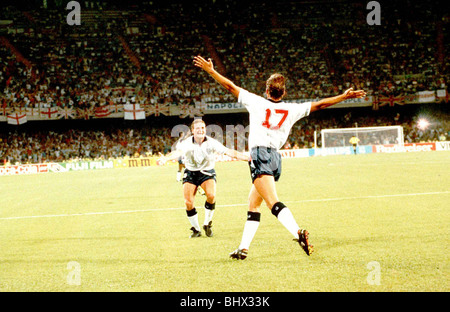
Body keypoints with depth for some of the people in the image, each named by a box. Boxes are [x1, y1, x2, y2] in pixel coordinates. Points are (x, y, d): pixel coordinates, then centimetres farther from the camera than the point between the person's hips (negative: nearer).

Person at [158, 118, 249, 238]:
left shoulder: (211, 142, -13)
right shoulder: (187, 143, -16)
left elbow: (229, 152, -16)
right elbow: (178, 152, -34)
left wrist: (248, 158, -25)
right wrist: (166, 158, -56)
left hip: (207, 172, 0)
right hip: (190, 173, 0)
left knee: (211, 195, -27)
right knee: (188, 202, -12)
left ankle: (207, 224, -3)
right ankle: (196, 229, 11)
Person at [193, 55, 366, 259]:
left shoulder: (256, 102, 3)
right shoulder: (291, 110, 10)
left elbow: (230, 87, 6)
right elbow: (319, 104, 15)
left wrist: (210, 70, 16)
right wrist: (344, 96, 24)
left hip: (260, 155, -6)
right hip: (275, 157, 6)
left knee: (273, 203, -19)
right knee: (253, 204, 14)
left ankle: (298, 233, -39)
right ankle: (243, 248, 15)